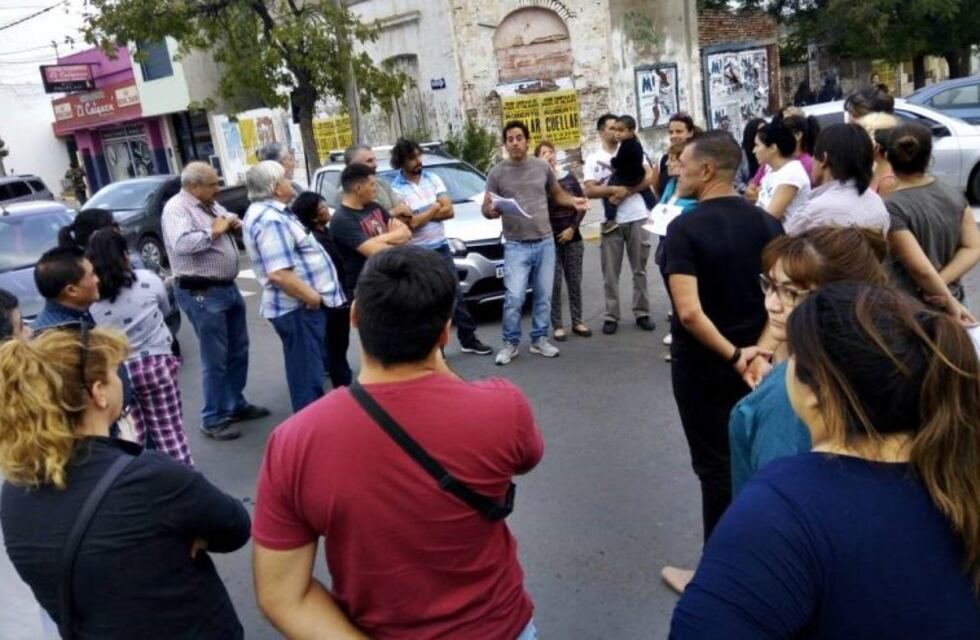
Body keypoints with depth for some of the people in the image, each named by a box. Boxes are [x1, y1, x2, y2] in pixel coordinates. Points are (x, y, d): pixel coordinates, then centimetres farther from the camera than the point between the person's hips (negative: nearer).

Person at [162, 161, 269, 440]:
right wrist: (213, 231, -17)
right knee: (215, 360, -2)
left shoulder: (211, 205, 12)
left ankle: (237, 404, 33)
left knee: (238, 351, 18)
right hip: (202, 294, -9)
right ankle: (213, 420, 10)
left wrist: (234, 223, 2)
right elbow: (182, 244, -31)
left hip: (228, 287, 9)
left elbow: (233, 221, 26)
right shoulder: (176, 208, -14)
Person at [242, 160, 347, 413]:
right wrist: (314, 298, -20)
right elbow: (279, 274, -31)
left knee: (309, 369, 22)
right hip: (299, 308, -11)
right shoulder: (270, 220, -23)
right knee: (307, 373, 0)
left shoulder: (267, 211, 11)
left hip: (300, 306, 11)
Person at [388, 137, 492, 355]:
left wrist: (421, 216, -12)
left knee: (455, 295, 11)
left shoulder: (433, 178, 4)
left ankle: (468, 340, 23)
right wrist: (434, 209, -8)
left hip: (441, 247, 4)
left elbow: (449, 210, -4)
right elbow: (410, 223, -19)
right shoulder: (395, 189, -11)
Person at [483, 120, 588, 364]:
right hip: (516, 246, -3)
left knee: (544, 296, 8)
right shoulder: (497, 172, -1)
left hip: (545, 242, 3)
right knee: (514, 297, -9)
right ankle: (510, 343, 7)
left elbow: (557, 194, 18)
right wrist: (492, 211, -23)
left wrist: (573, 201, -3)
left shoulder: (542, 166, 6)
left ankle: (539, 339, 22)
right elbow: (486, 208, 2)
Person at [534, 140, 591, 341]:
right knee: (554, 283, -2)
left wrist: (573, 228, -4)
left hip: (572, 236, 3)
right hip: (549, 239, -3)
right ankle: (557, 326, 5)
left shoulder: (569, 177, 6)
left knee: (575, 281, 8)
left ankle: (577, 322, 18)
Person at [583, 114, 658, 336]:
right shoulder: (592, 159, 6)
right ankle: (611, 316, 10)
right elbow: (590, 191, -4)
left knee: (639, 269, 7)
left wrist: (626, 190, -13)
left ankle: (642, 313, 15)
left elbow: (650, 177, -3)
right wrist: (614, 189, -17)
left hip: (637, 218, 1)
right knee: (610, 273, 3)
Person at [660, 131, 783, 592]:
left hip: (702, 367, -6)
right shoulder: (766, 223, 0)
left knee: (716, 468, 5)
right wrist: (758, 347, -11)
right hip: (756, 364, 6)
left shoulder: (685, 227, -18)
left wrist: (731, 355, -18)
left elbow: (689, 311, -27)